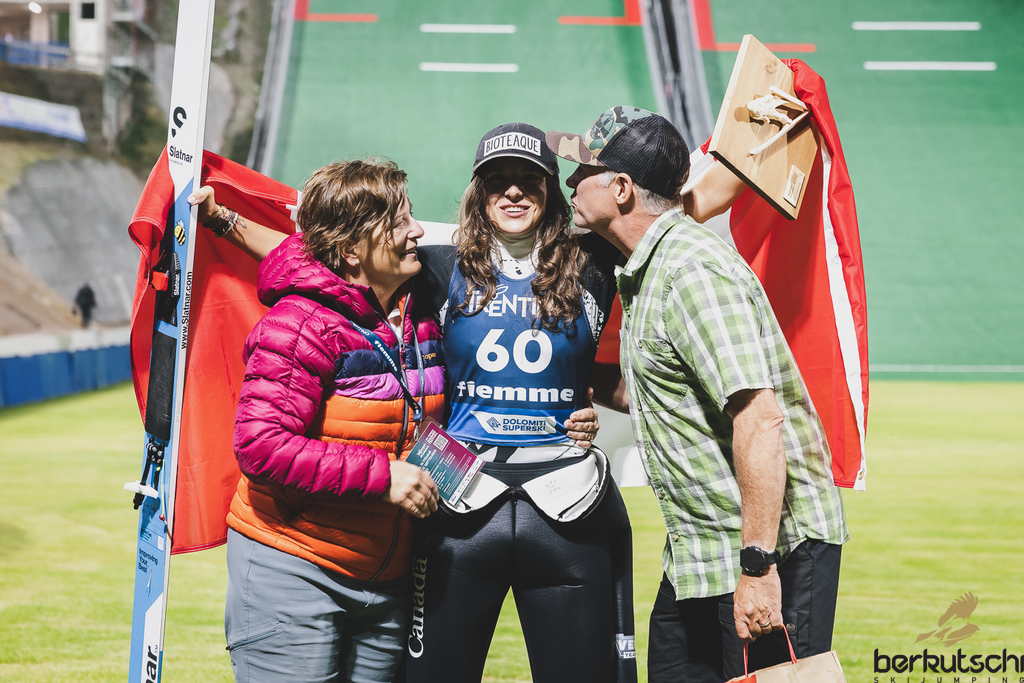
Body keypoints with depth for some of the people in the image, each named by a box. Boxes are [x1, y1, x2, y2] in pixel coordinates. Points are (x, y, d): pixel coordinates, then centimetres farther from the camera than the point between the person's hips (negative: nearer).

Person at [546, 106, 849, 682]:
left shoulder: (693, 271, -19)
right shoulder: (648, 269, 13)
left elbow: (760, 419, -26)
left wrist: (758, 566, -28)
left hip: (776, 544, -10)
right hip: (697, 552, 10)